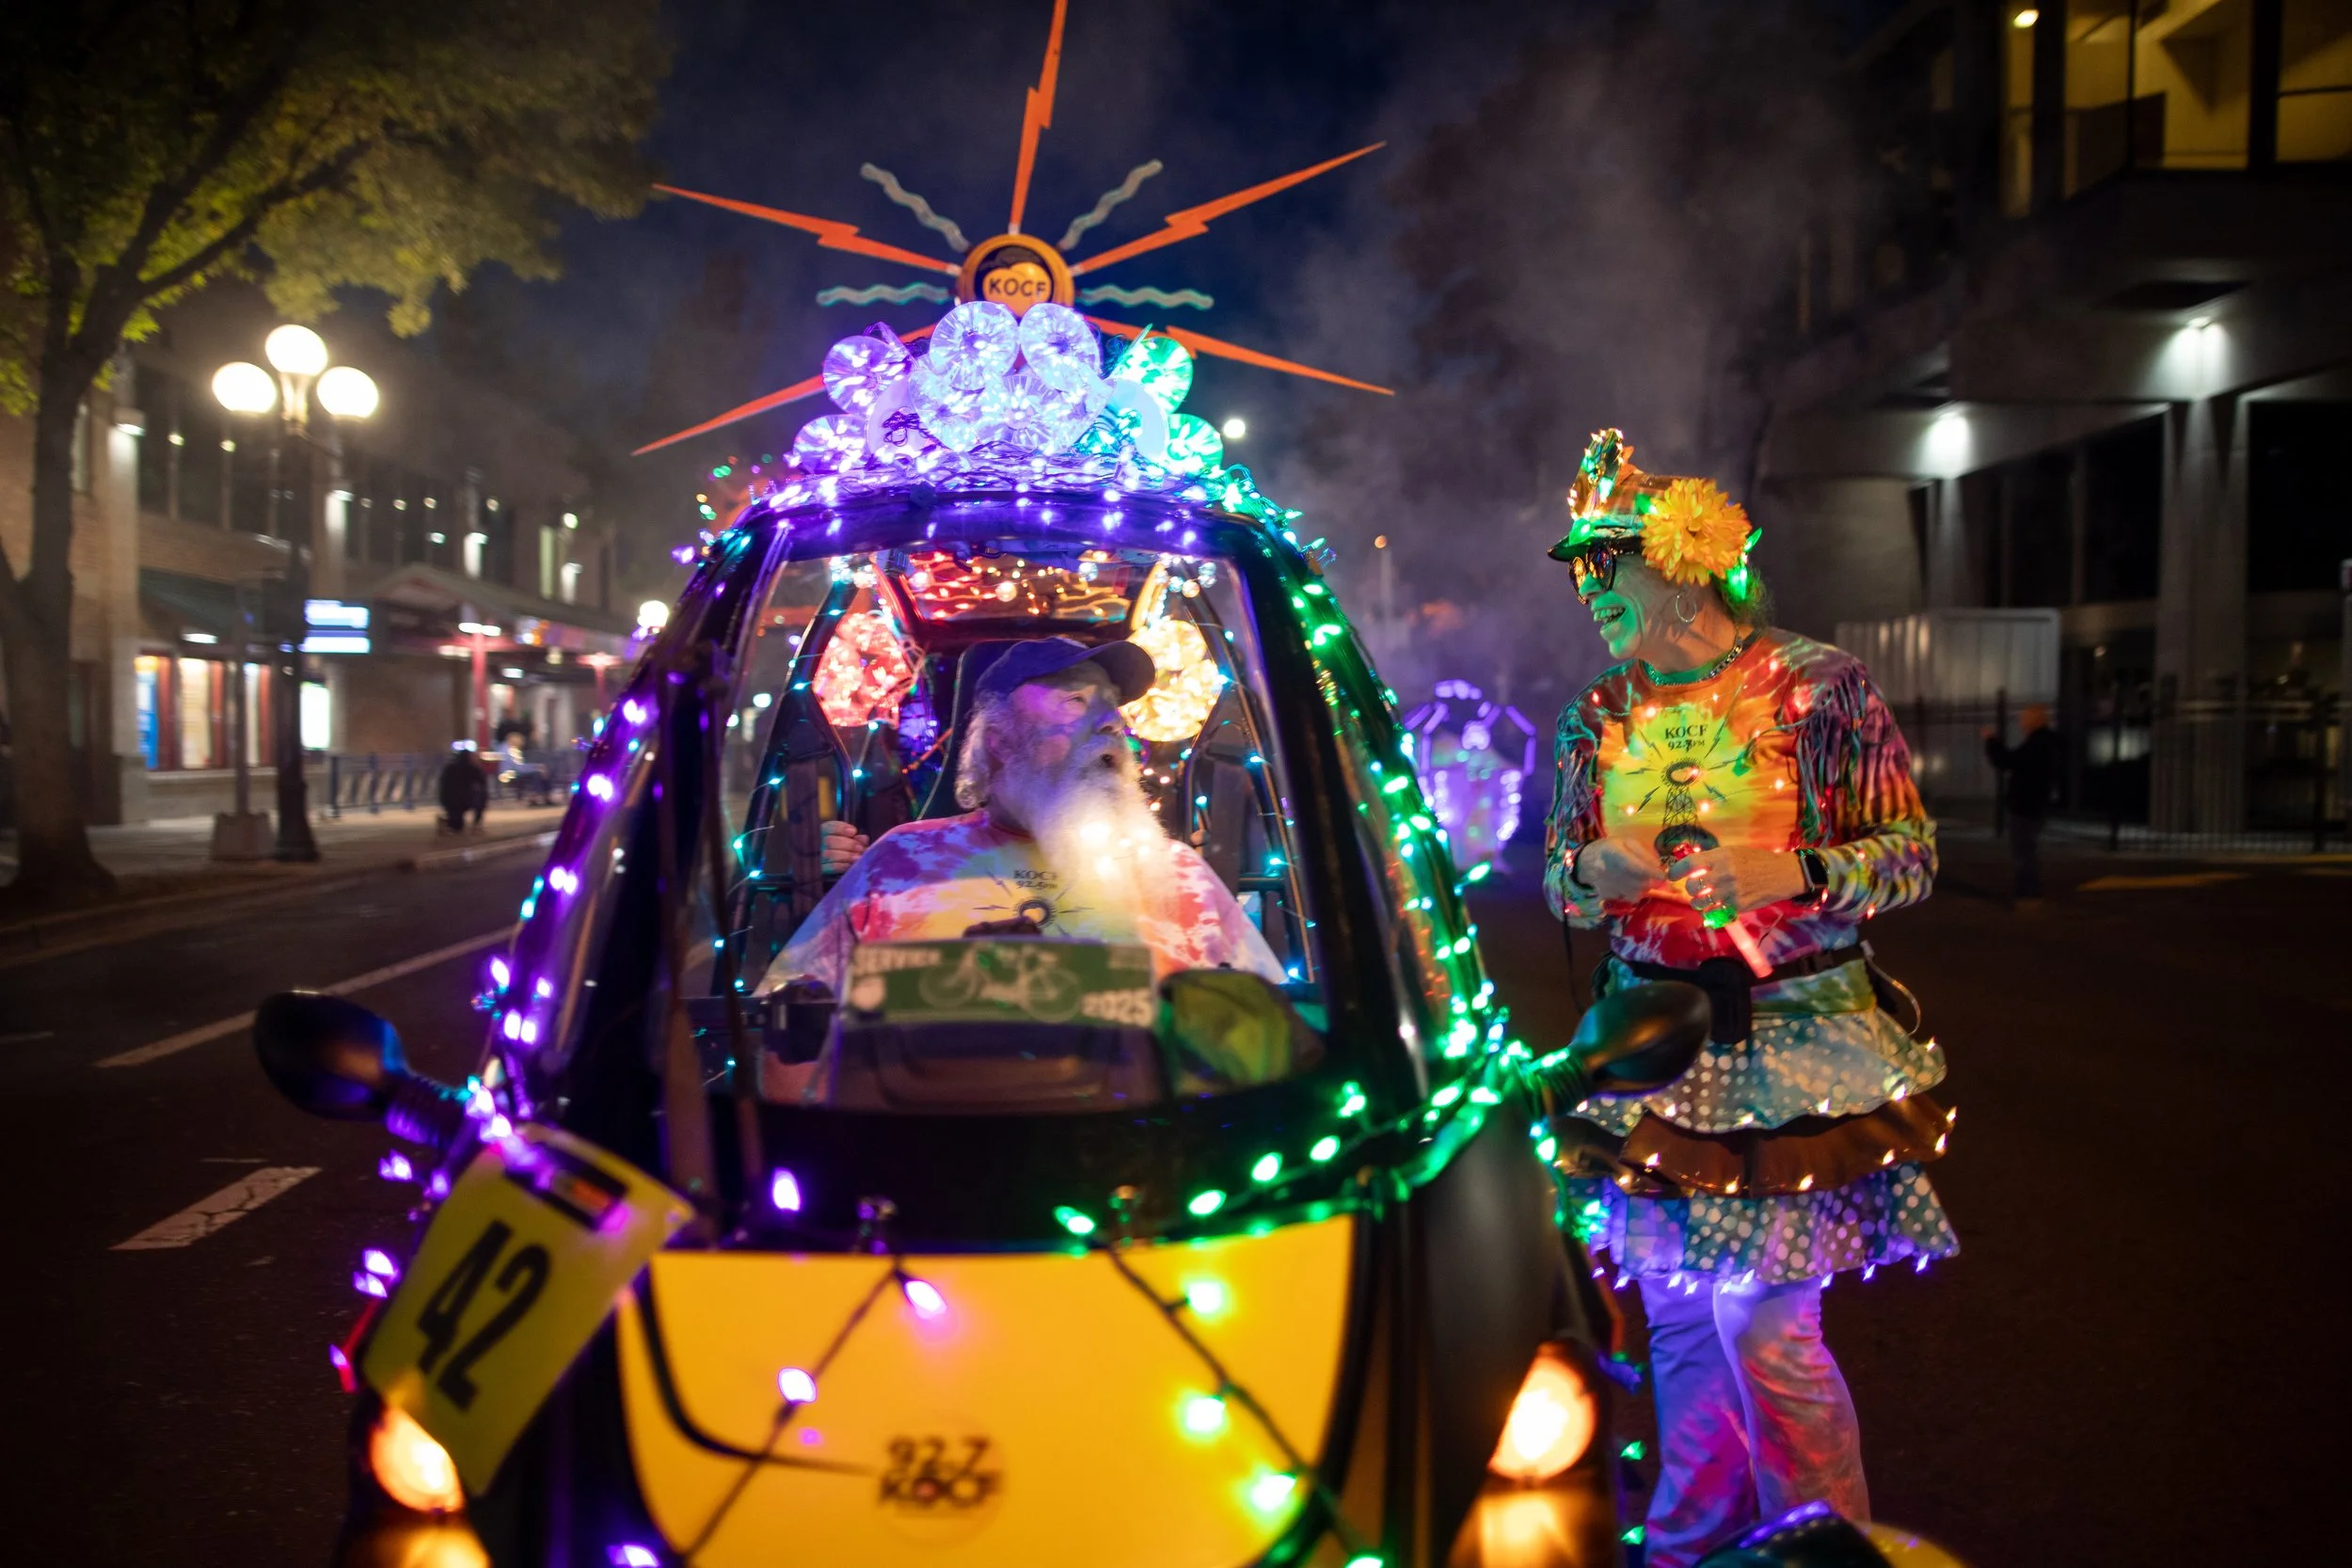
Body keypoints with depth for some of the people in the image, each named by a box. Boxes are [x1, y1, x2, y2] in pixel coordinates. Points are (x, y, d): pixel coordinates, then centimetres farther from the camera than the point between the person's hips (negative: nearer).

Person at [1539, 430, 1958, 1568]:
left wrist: (1797, 874, -22)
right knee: (1681, 1319, 11)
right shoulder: (1597, 719, 7)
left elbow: (1912, 856, -4)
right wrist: (1595, 868, -11)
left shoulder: (1815, 685, -5)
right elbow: (1558, 886, 12)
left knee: (1764, 1326, -7)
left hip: (1795, 1045, -4)